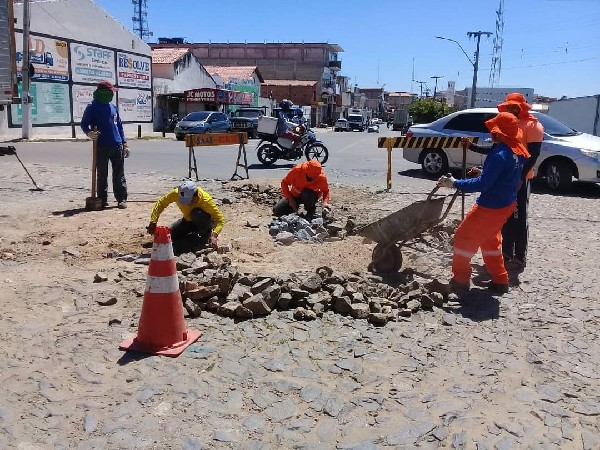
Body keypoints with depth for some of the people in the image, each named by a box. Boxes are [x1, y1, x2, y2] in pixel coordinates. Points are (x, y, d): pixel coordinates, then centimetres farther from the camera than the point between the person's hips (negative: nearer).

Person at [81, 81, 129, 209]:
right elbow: (84, 124, -2)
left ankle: (121, 199, 9)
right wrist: (89, 133, -24)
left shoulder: (113, 107, 14)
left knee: (119, 174, 4)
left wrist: (124, 143, 13)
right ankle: (103, 199, 14)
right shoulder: (92, 108, -1)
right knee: (102, 174, 5)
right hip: (101, 147, -4)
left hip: (117, 146, 4)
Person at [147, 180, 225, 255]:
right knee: (171, 234, -12)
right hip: (188, 220, 4)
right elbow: (160, 203, -17)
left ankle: (205, 236, -10)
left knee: (197, 214, -35)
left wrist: (214, 235, -48)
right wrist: (153, 222, -28)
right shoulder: (176, 193, -27)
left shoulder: (206, 200, -34)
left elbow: (220, 219, -32)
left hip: (206, 223, -4)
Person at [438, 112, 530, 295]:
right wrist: (483, 173, 17)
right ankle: (500, 281, 30)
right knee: (489, 240, 25)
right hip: (507, 204, 9)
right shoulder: (517, 152, 3)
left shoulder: (500, 155, -26)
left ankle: (460, 280, 15)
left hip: (491, 207, -9)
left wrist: (454, 183, -22)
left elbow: (482, 184, -27)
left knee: (463, 237, 6)